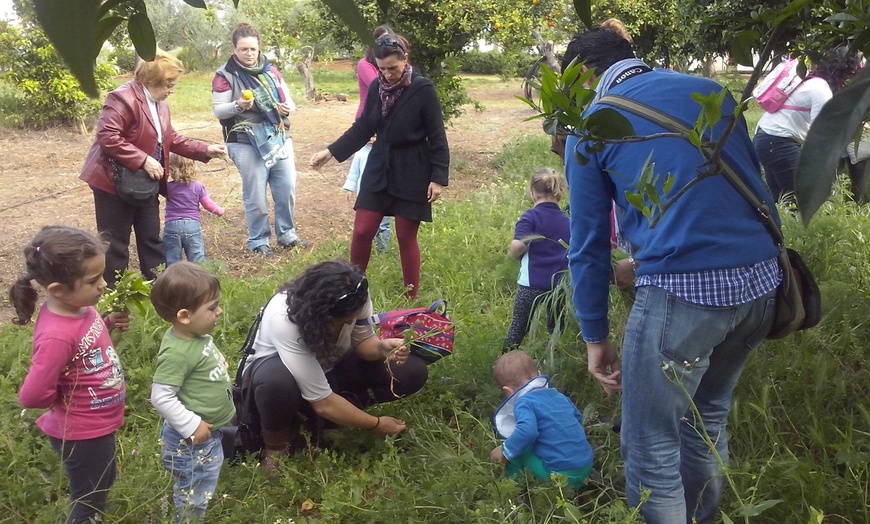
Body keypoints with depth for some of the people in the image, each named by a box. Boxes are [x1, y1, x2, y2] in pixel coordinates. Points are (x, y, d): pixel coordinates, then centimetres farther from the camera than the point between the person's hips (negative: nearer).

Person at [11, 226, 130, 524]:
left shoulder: (77, 306, -10)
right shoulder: (57, 336, -35)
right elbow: (31, 397, -32)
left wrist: (109, 323, -5)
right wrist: (69, 401, -14)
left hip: (98, 425, 8)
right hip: (82, 435, -8)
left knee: (104, 483, 31)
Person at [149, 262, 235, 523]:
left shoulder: (197, 333, -4)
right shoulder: (176, 353, -31)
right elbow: (161, 397, -30)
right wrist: (192, 425, -27)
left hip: (210, 431, 9)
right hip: (192, 438, -9)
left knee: (207, 483, 29)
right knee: (194, 495, 12)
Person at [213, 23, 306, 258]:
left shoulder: (270, 70, 11)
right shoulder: (226, 75, -4)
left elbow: (287, 99, 17)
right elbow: (218, 110, -6)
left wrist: (288, 107, -7)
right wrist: (238, 106, -25)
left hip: (280, 138, 5)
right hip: (247, 144, -5)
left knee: (287, 189, 8)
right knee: (255, 196, 0)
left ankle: (287, 234, 24)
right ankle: (258, 242, 14)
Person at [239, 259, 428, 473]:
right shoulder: (283, 319, -38)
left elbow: (362, 341, -6)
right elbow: (322, 402, -34)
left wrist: (383, 348, -30)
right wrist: (376, 424, -24)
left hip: (328, 369, 6)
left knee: (412, 371, -12)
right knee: (277, 380, -44)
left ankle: (309, 417, -7)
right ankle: (276, 444, -10)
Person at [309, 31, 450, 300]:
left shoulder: (423, 90, -13)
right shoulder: (377, 87, 1)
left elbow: (437, 138, -10)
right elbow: (363, 127, 11)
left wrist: (438, 177, -13)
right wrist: (331, 151, 7)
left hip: (412, 174, -5)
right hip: (379, 169, 5)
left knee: (406, 237, 3)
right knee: (362, 232, 3)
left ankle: (411, 299, 18)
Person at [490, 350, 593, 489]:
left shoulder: (524, 403, -11)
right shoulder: (559, 396, 13)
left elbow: (527, 431, -29)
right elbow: (578, 418, 29)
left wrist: (505, 451, -16)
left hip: (560, 475, -8)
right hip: (586, 468, 8)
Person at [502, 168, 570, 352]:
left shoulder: (530, 217, -10)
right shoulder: (567, 221, 6)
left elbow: (518, 247, -21)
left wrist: (512, 251, 0)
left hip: (532, 284, -4)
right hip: (560, 284, 4)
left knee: (518, 326, 11)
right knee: (556, 326, 20)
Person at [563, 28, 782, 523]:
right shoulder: (710, 89, 17)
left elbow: (588, 244, 6)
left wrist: (596, 336, 14)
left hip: (683, 291, -6)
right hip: (763, 279, 7)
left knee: (652, 451, 8)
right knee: (710, 416, 27)